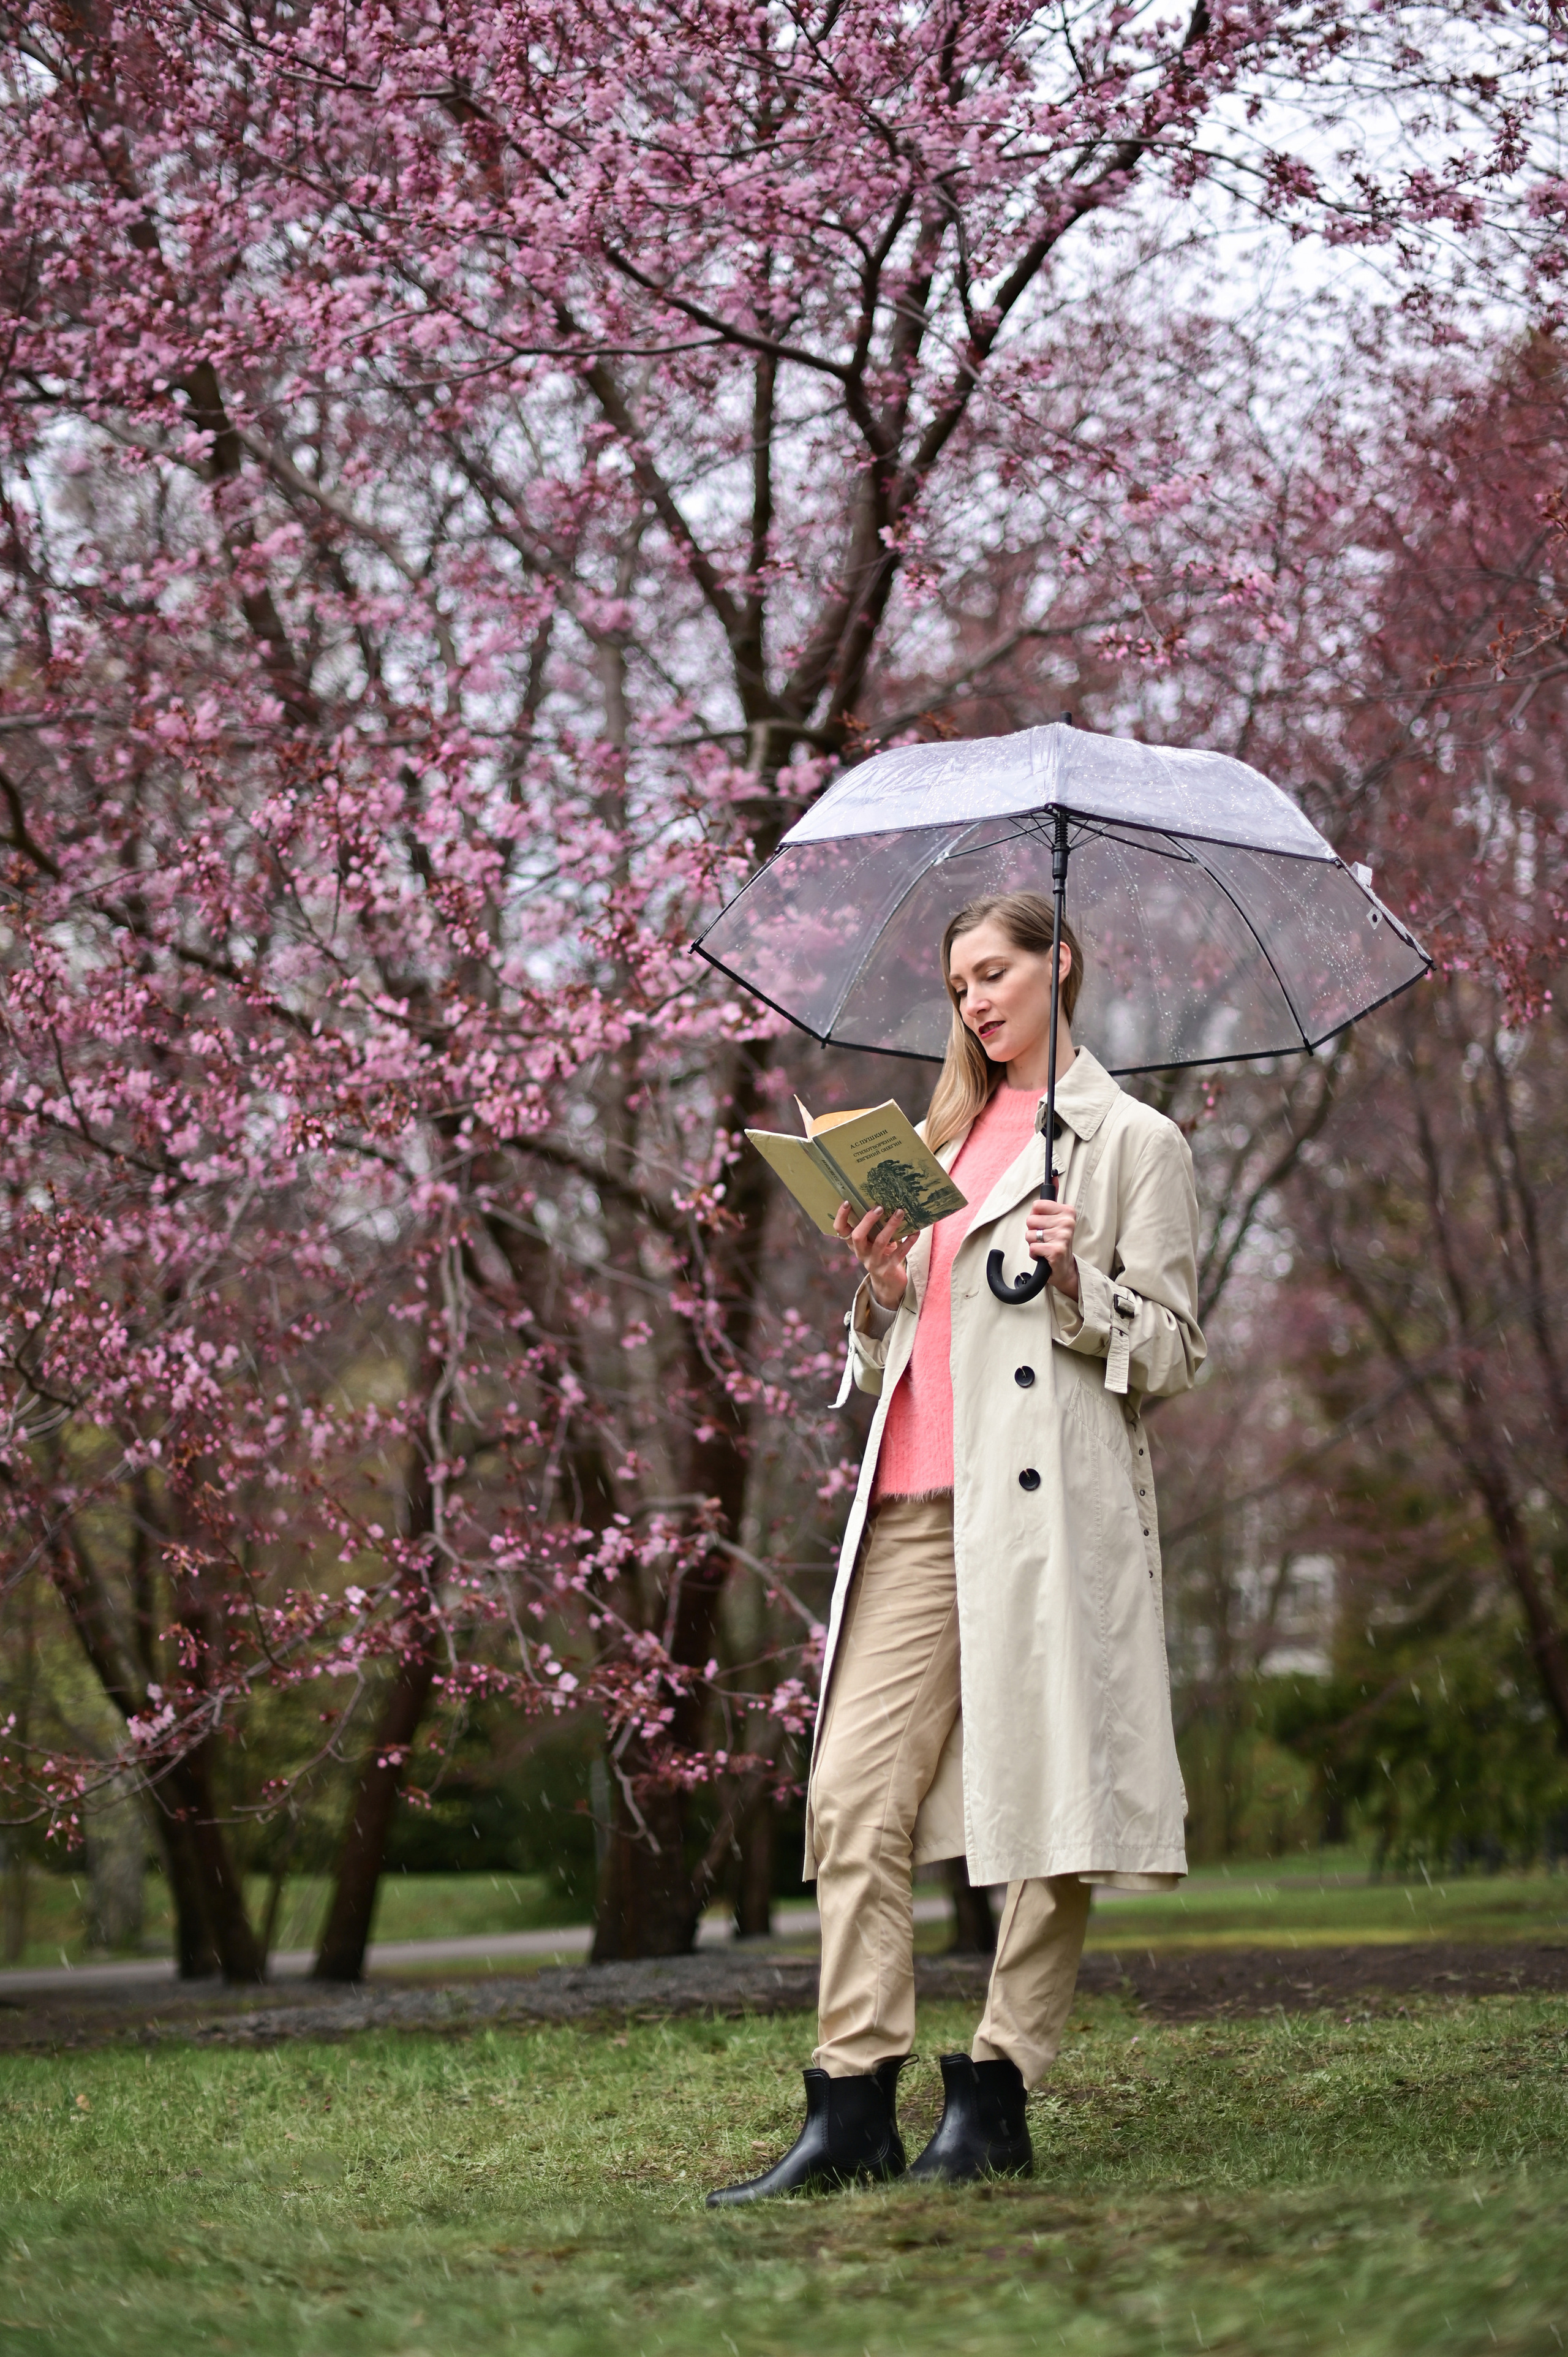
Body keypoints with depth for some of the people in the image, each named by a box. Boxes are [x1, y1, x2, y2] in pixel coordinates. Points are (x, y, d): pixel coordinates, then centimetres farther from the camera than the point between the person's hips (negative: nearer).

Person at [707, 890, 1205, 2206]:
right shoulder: (946, 1141, 24)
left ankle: (995, 2105, 2)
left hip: (1052, 1502, -5)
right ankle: (854, 2109, -5)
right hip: (916, 1505, 5)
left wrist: (1079, 1285, -15)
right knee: (854, 1795, -5)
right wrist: (886, 1296, 5)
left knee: (1045, 1795, -5)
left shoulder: (1133, 1143, 7)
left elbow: (1173, 1352, 2)